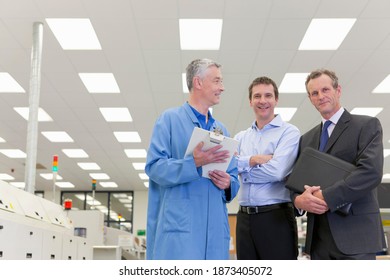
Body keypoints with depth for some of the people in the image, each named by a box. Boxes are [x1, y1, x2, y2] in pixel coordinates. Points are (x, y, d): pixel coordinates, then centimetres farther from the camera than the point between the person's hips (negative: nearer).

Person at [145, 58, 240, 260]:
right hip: (178, 226, -6)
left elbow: (233, 177, 22)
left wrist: (228, 183, -2)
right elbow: (154, 166, -8)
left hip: (215, 228, 6)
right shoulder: (170, 119, 3)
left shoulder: (221, 130, 21)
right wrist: (194, 163, -20)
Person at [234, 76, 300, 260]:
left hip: (276, 217, -5)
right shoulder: (240, 137, 15)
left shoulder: (289, 132, -2)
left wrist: (241, 168, -3)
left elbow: (277, 171, -15)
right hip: (244, 218, 5)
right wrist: (252, 160, -15)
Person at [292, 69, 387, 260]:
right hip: (318, 237, 5)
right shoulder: (306, 139, 19)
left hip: (354, 233, -5)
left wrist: (325, 197, -17)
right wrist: (298, 199, -9)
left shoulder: (367, 125, 1)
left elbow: (371, 171, -14)